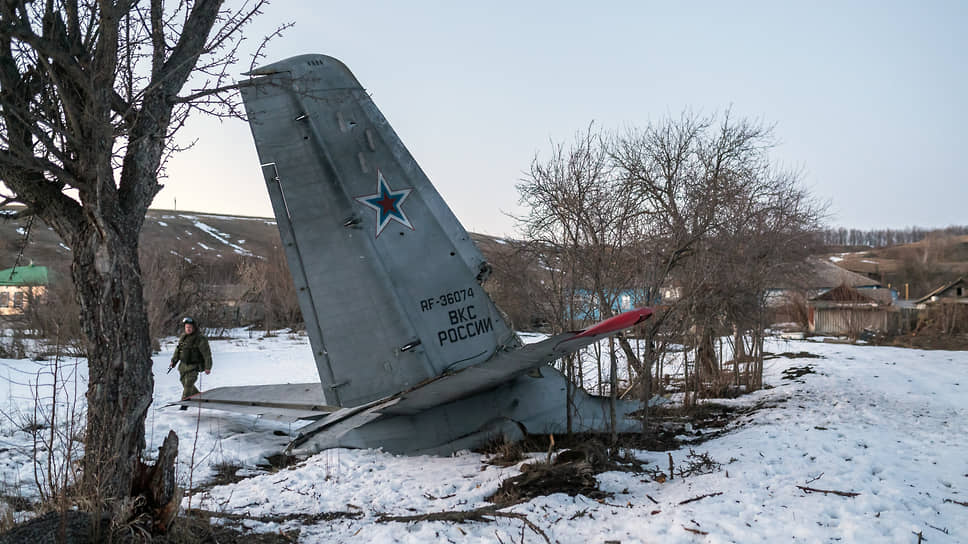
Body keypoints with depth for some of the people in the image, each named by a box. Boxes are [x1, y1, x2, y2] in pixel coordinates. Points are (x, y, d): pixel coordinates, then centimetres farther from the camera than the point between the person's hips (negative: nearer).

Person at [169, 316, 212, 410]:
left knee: (188, 384, -13)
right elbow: (177, 350, 19)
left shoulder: (200, 338, -13)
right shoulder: (183, 337, 8)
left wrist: (208, 367, -13)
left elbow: (207, 354, -12)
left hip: (194, 366, -7)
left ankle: (184, 404, -4)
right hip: (183, 365, 7)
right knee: (185, 383, 13)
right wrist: (173, 361, 13)